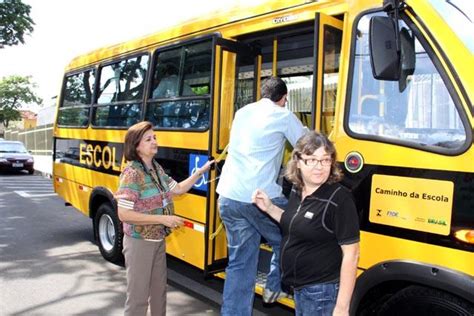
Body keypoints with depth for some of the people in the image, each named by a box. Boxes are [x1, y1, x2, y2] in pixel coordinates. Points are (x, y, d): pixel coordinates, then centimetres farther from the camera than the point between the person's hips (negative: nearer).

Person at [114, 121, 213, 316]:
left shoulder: (157, 168, 3)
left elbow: (178, 189, 14)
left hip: (158, 240, 8)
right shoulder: (132, 173, -21)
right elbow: (124, 214, -24)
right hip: (139, 242, -8)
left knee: (159, 290, 21)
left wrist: (200, 172, 4)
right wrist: (163, 219, -24)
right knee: (138, 296, 5)